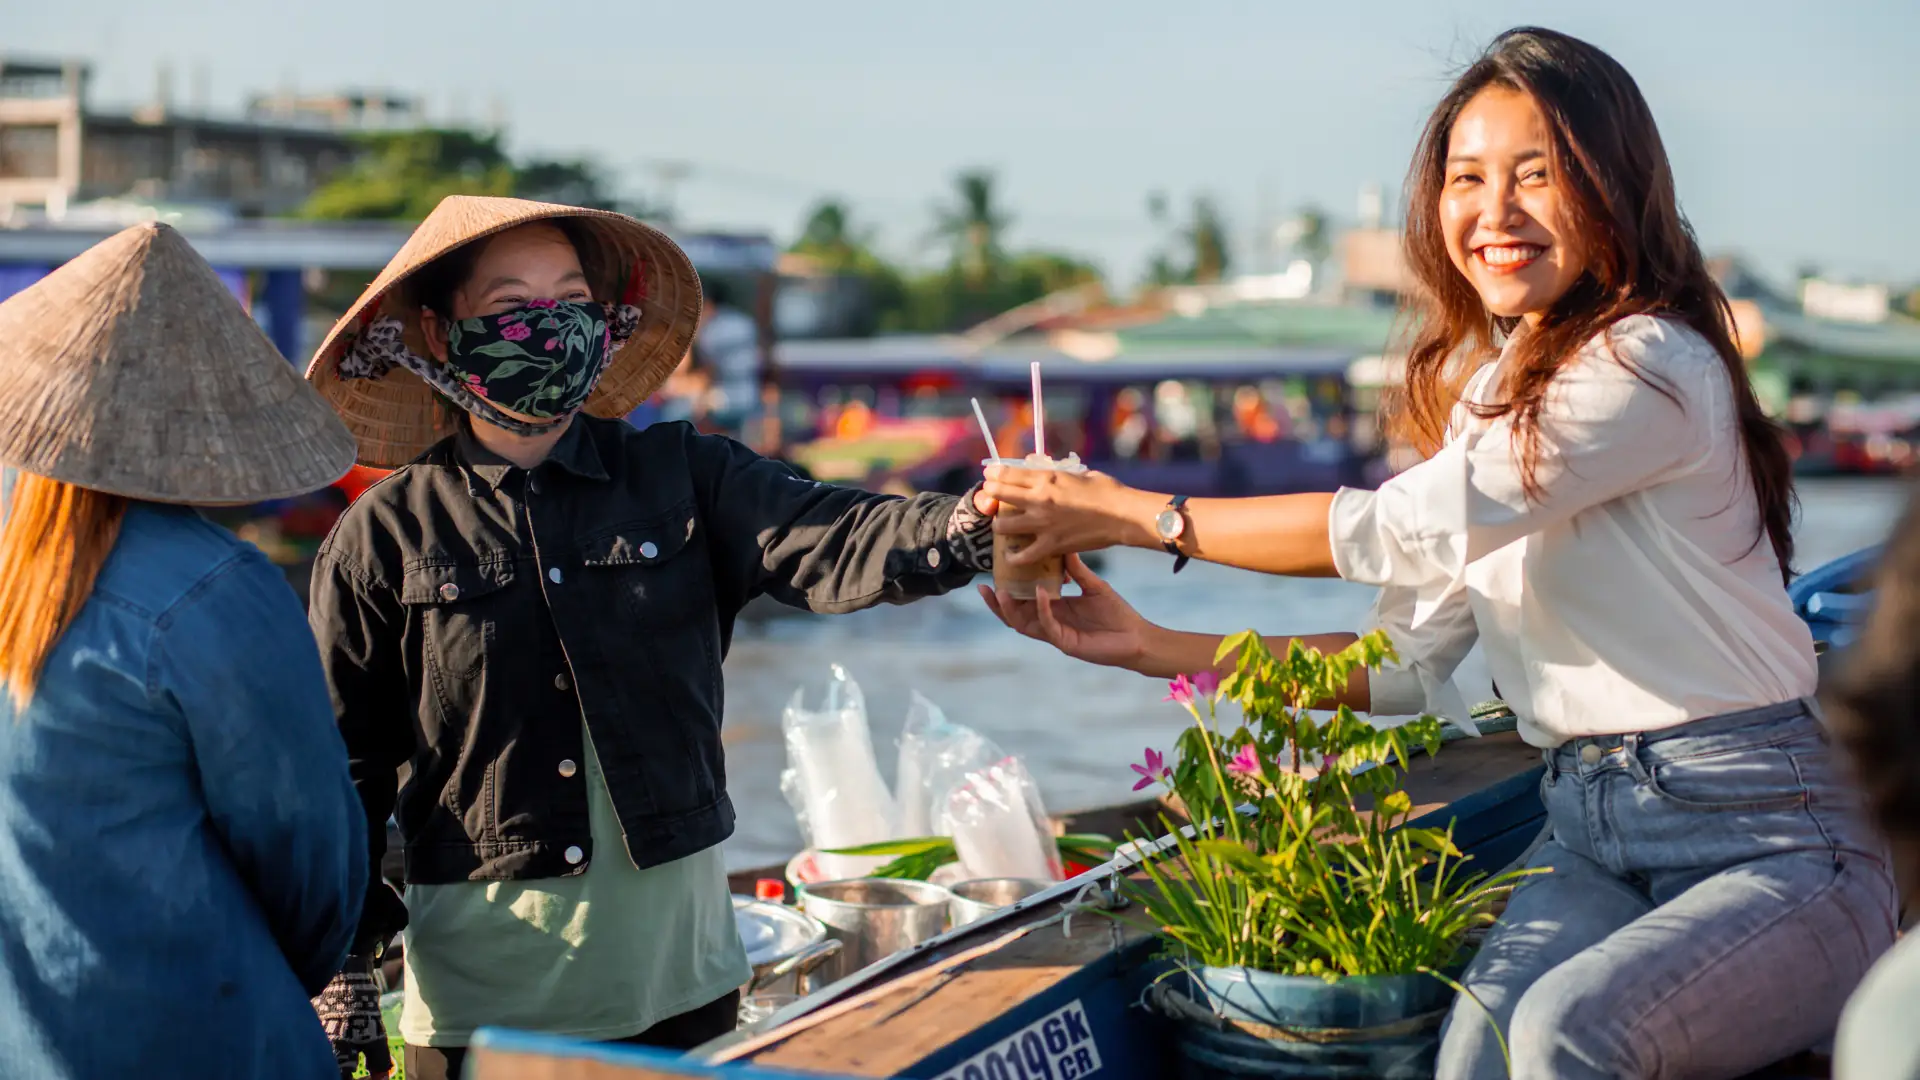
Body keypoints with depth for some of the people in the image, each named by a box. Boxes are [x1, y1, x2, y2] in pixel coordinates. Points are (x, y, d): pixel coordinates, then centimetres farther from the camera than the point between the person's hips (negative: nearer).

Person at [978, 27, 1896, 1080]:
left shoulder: (1650, 365, -13)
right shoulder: (1485, 391, 13)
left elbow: (1409, 529, -17)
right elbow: (1410, 667, 12)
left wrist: (1134, 512, -10)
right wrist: (1147, 646, 6)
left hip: (1766, 835, -6)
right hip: (1590, 840, 6)